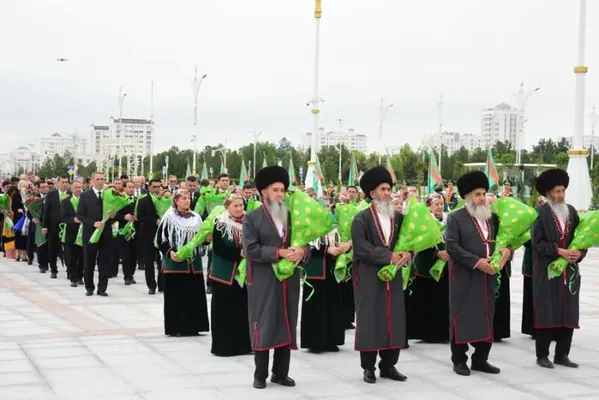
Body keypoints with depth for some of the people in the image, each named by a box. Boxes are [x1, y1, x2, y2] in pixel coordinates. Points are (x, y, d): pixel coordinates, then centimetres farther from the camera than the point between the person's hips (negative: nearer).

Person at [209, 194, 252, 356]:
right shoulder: (220, 224, -4)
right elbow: (219, 249, -13)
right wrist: (239, 254, -20)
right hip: (225, 273, -4)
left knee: (244, 308, 5)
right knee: (225, 310, 0)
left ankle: (244, 343, 13)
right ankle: (224, 345, 6)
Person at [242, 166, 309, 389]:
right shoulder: (252, 218, -1)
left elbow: (305, 244, 12)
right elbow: (250, 250, -12)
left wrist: (302, 252, -12)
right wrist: (279, 252, -19)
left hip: (290, 281, 5)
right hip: (263, 282, -5)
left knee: (287, 325, 7)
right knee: (263, 326, -2)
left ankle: (281, 373, 17)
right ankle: (260, 375, 8)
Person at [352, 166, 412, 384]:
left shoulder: (398, 217, 11)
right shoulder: (361, 219, -7)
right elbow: (361, 248, -16)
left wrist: (408, 254, -8)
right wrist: (389, 256, -16)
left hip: (393, 276, 5)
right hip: (369, 278, -5)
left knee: (394, 319, 6)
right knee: (369, 320, -1)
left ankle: (389, 365, 17)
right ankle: (368, 368, 8)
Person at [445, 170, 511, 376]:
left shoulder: (492, 217, 14)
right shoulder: (456, 218, -5)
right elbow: (451, 246, -14)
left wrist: (507, 250, -7)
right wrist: (476, 262, -18)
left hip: (488, 276, 6)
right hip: (464, 277, -6)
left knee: (486, 317, 8)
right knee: (462, 317, -2)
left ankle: (480, 359, 18)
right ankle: (459, 360, 7)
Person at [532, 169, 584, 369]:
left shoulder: (571, 211, 10)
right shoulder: (540, 213, -7)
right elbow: (537, 242, -11)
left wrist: (579, 252, -7)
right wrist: (559, 251, -18)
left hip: (569, 271, 5)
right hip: (547, 271, -5)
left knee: (568, 313, 6)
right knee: (546, 313, -2)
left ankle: (562, 355, 16)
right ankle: (542, 355, 7)